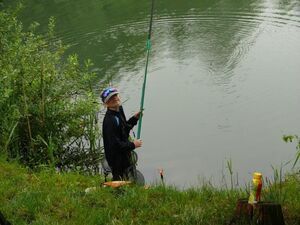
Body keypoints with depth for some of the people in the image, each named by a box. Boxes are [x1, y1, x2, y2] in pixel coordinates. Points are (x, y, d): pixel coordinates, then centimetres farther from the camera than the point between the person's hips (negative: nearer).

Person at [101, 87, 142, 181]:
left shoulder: (118, 112, 3)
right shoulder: (110, 120, -29)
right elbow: (115, 145, -30)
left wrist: (134, 119, 8)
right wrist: (133, 145, -19)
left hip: (124, 158, 10)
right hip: (118, 162, -10)